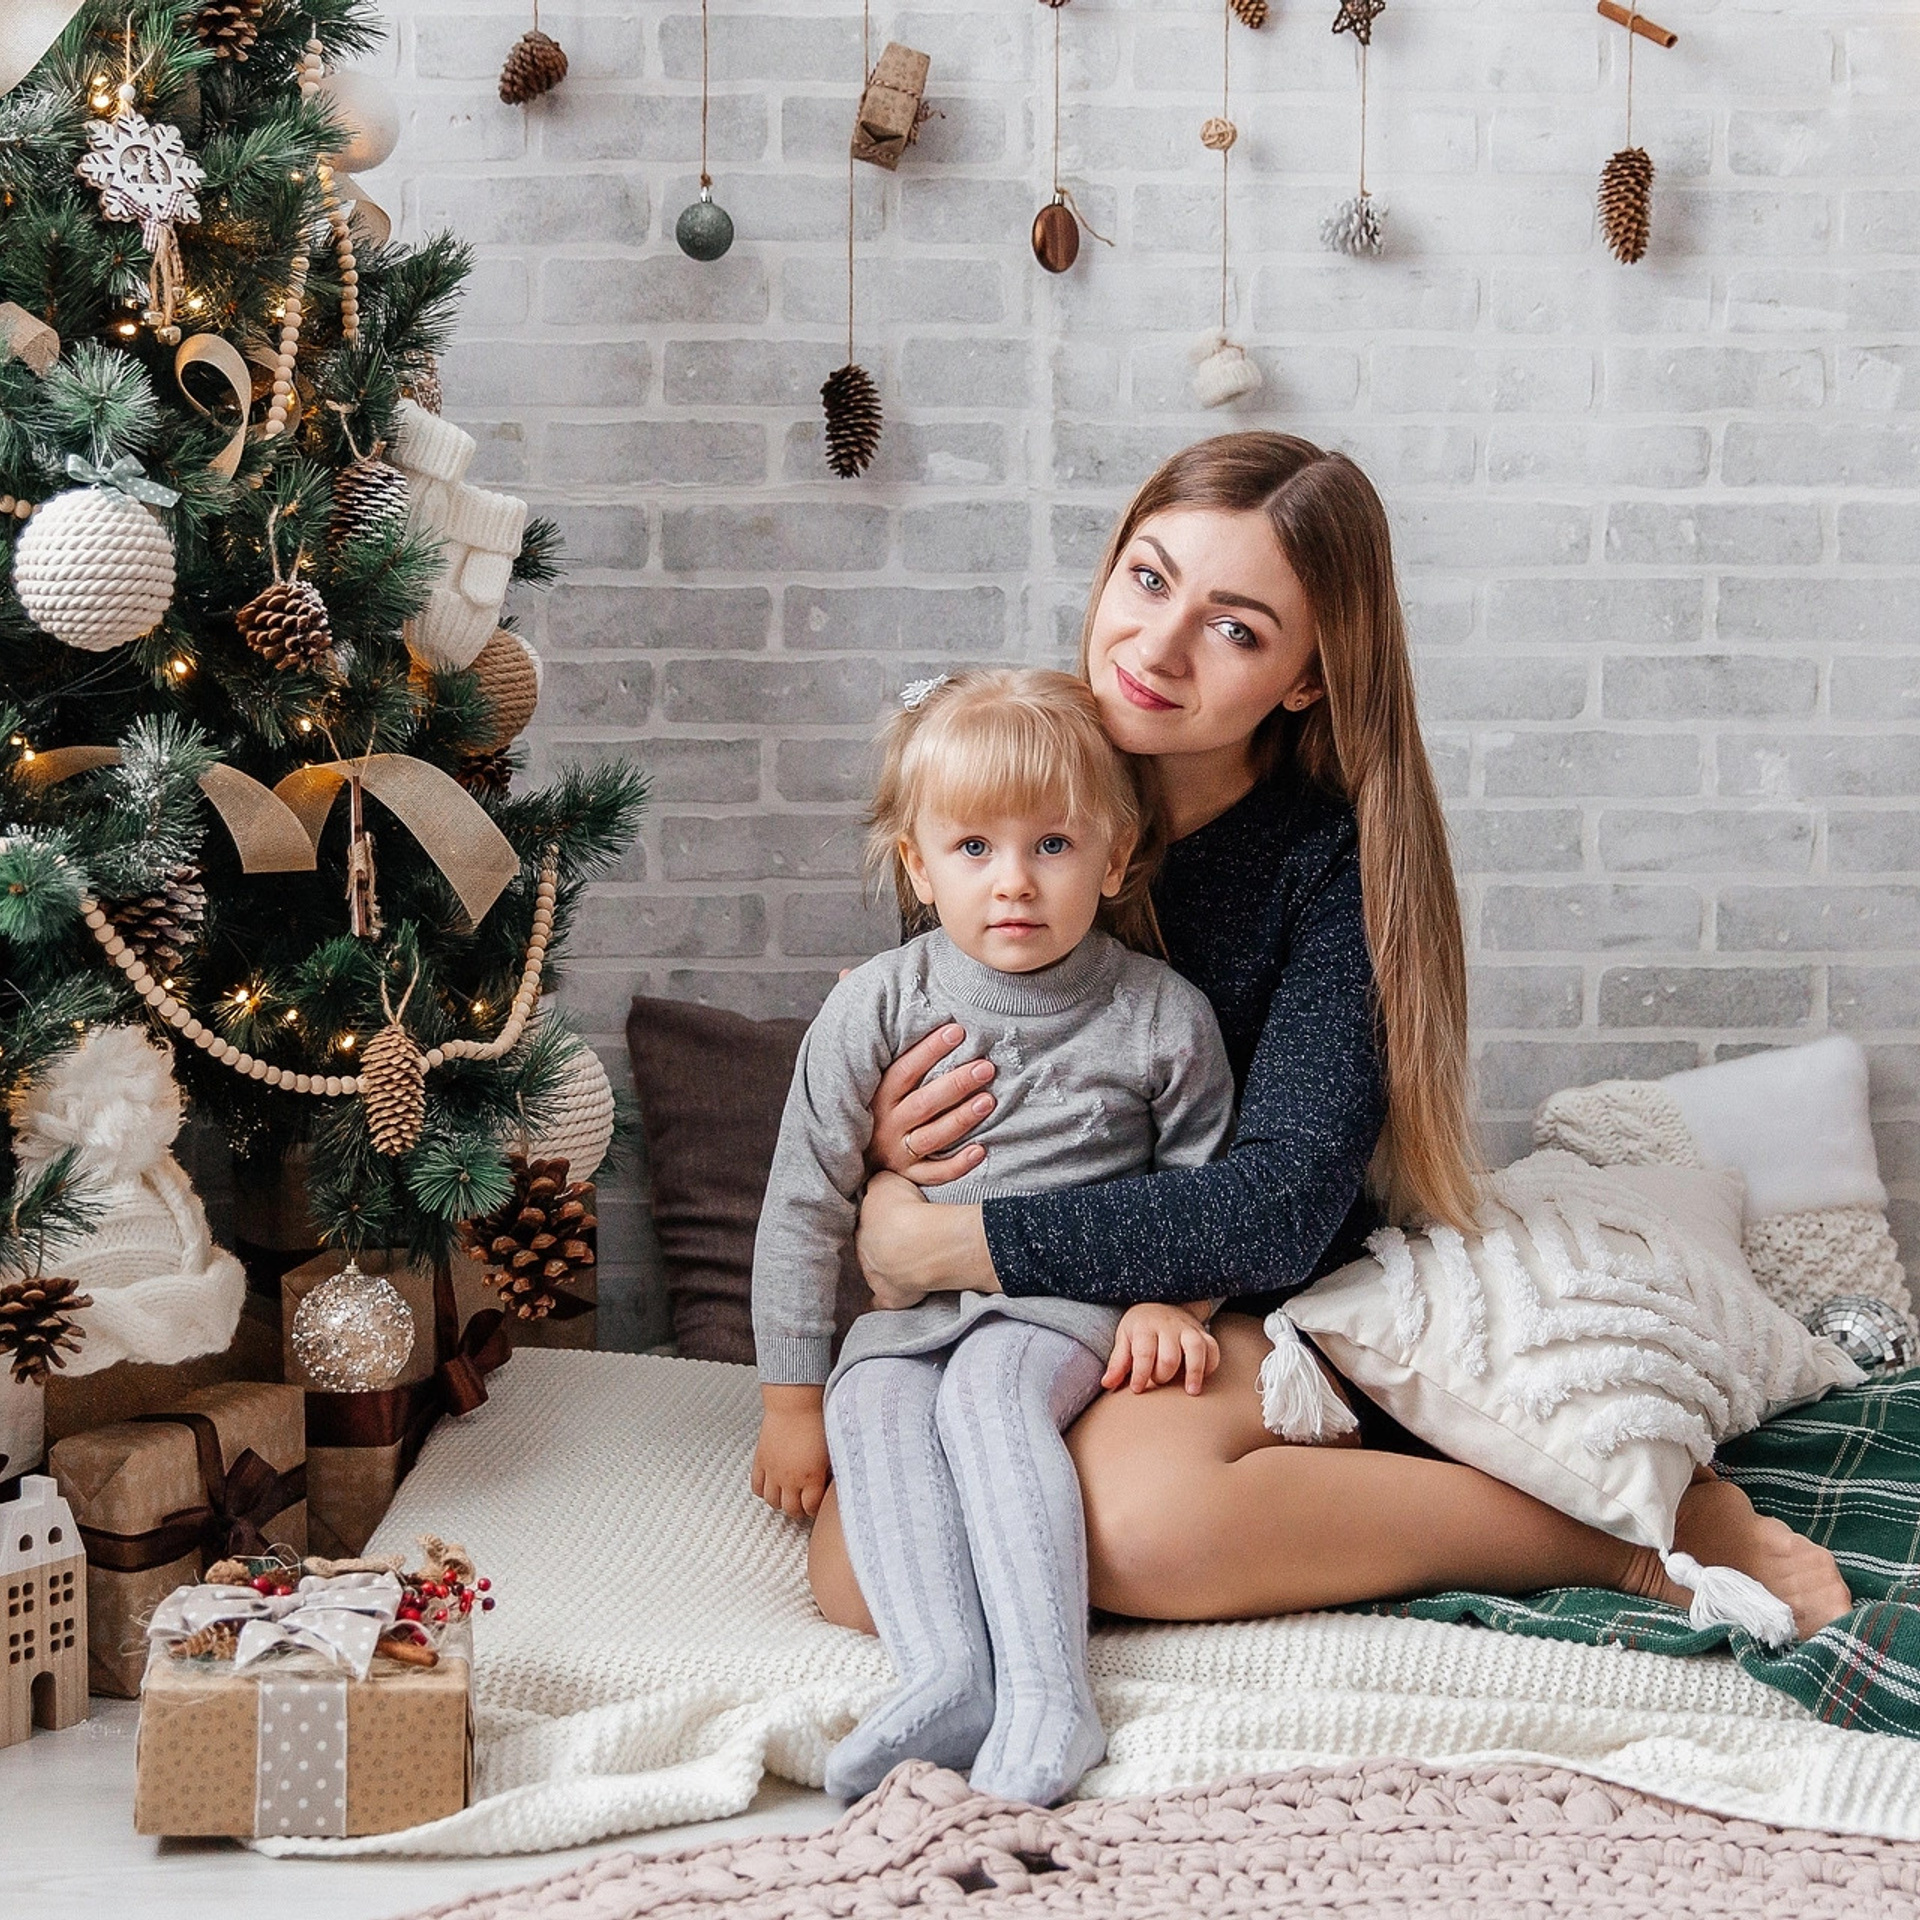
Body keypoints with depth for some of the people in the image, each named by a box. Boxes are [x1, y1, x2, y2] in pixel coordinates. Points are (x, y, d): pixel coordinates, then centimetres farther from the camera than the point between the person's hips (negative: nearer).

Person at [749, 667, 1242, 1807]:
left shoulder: (1162, 1018, -4)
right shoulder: (878, 1009, -4)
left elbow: (1199, 1182, 10)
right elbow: (805, 1203, 0)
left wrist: (1168, 1296, -10)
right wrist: (790, 1398, 0)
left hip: (1076, 1294, -2)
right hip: (911, 1302, 3)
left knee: (990, 1385, -33)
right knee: (870, 1409, -28)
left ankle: (1046, 1689, -42)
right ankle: (943, 1674, -42)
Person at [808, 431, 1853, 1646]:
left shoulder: (1337, 861, -14)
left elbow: (1278, 1207, -24)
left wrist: (934, 1243, -23)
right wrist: (884, 1154, -14)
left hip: (1272, 1316, -4)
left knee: (1133, 1515, -36)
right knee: (861, 1572, -25)